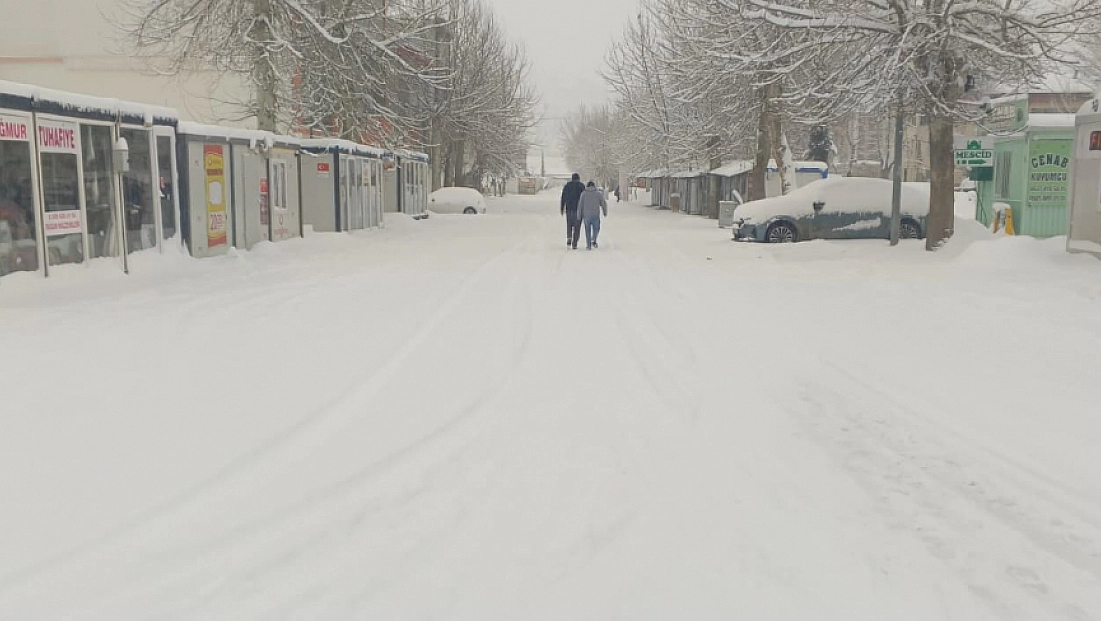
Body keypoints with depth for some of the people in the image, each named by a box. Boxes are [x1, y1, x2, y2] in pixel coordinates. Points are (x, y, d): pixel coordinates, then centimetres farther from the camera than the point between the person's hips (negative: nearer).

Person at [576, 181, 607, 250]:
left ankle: (588, 245, 6)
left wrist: (579, 215, 5)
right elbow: (603, 203, 5)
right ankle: (593, 240, -9)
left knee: (588, 230, 10)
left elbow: (580, 205, 0)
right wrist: (605, 213, 19)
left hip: (586, 215, 1)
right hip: (595, 214, -1)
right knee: (596, 229, 14)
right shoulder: (598, 193, 3)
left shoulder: (584, 193, 3)